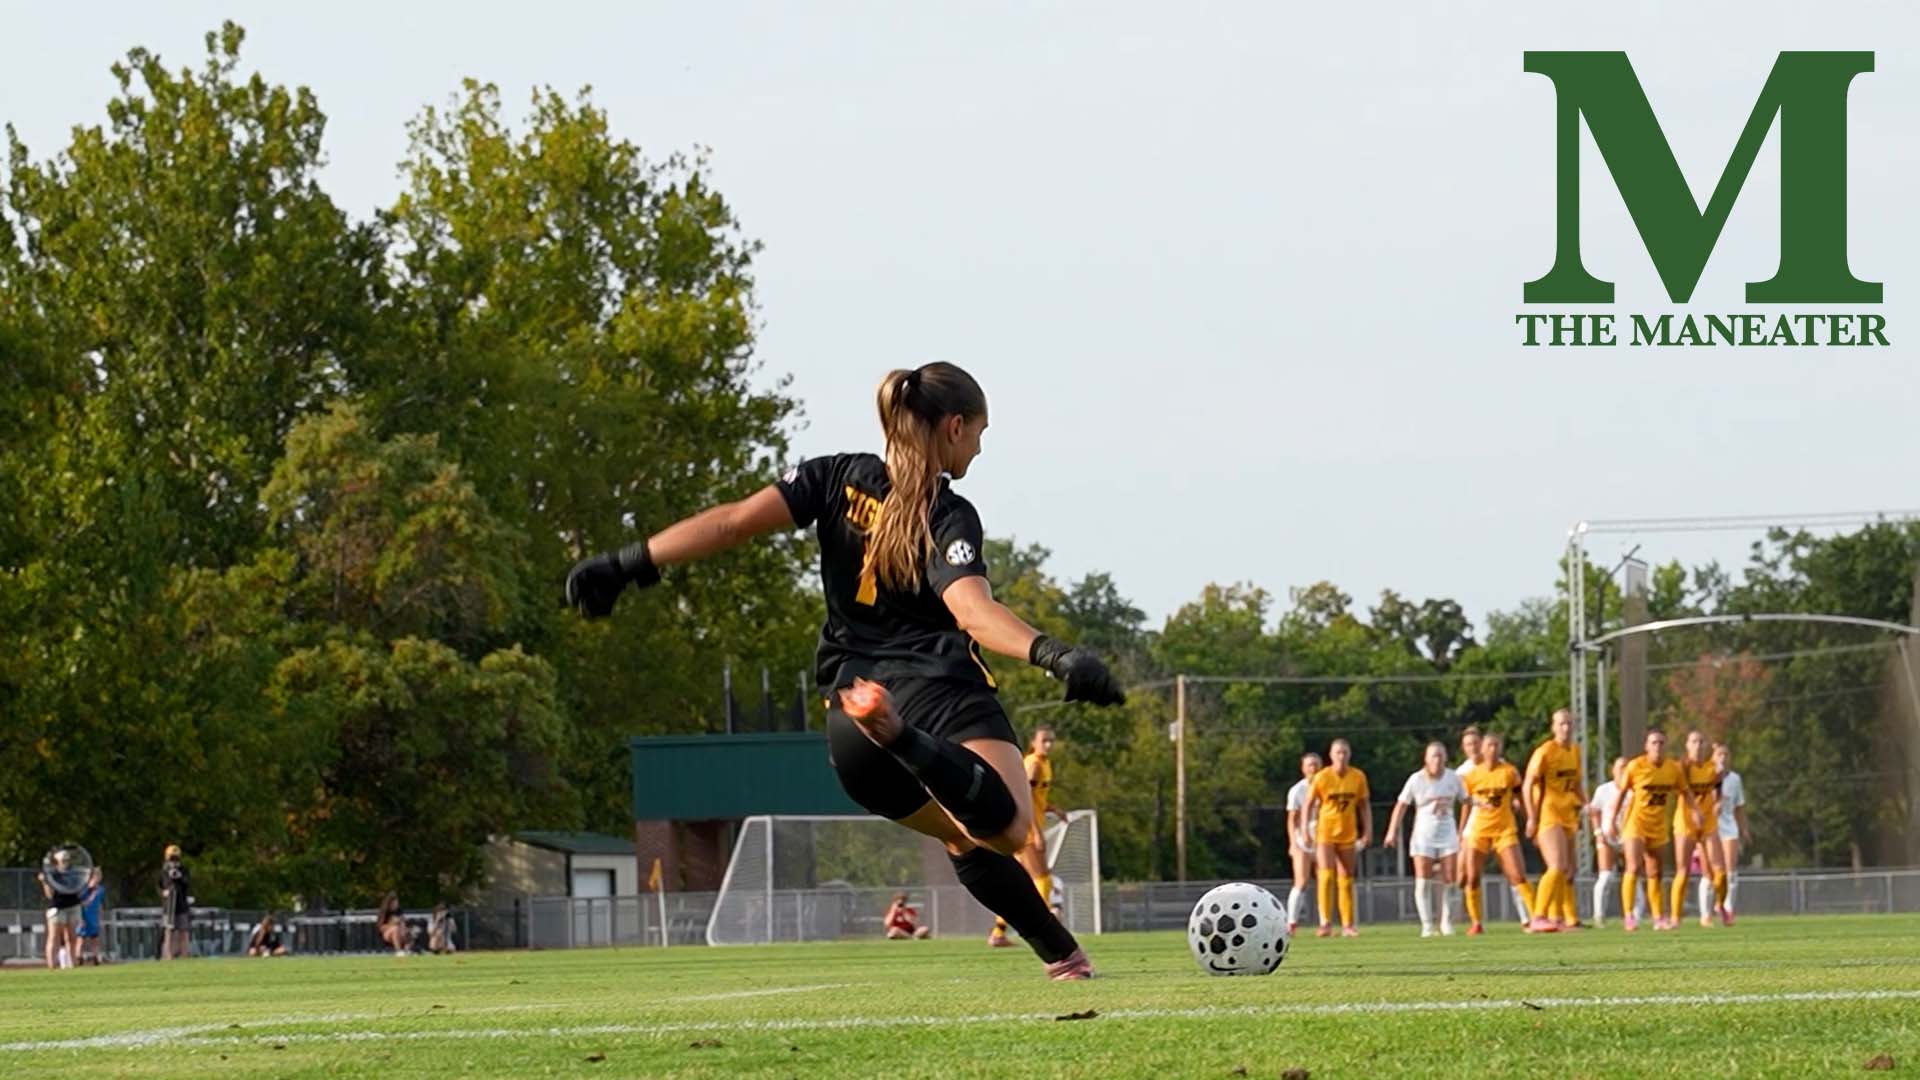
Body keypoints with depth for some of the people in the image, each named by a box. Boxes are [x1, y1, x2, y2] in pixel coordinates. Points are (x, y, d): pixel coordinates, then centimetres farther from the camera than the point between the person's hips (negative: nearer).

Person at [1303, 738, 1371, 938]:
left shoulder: (1358, 777, 0)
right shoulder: (1322, 777, -7)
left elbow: (1364, 805, 8)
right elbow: (1309, 804, 0)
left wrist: (1368, 830, 2)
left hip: (1348, 834, 3)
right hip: (1325, 832, -3)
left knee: (1346, 880, 7)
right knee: (1326, 876, -14)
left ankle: (1347, 925, 12)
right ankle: (1325, 924, -15)